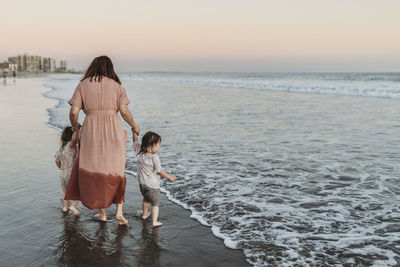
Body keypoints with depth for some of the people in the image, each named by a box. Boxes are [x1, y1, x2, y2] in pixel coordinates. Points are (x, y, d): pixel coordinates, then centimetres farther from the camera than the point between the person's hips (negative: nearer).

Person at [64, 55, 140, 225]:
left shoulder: (83, 85, 3)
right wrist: (134, 126, 11)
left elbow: (74, 111, -3)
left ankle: (102, 213, 21)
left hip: (91, 132, 0)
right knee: (116, 172, 14)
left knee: (95, 172, 14)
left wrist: (74, 126, 17)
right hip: (113, 132, 0)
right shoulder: (116, 85, 4)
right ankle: (119, 211, 5)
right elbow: (124, 111, -5)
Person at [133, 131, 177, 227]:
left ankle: (145, 214, 48)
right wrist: (169, 177, -4)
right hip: (152, 184, -7)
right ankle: (154, 221, -4)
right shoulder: (154, 157, -23)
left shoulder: (139, 152, -6)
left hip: (142, 183, 7)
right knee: (155, 203, 4)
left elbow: (135, 141, 12)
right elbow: (159, 171, -16)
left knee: (146, 199, 29)